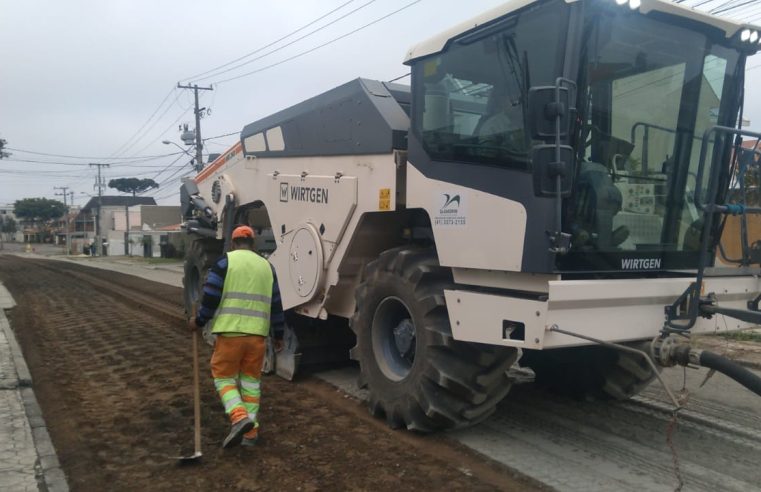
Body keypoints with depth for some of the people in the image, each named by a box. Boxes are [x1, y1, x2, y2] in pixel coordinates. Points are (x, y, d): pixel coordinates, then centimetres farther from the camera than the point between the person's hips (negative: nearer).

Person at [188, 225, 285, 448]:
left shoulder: (225, 260, -1)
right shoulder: (266, 265, 14)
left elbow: (211, 296, -6)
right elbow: (275, 304, 15)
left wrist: (199, 321, 10)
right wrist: (278, 335, 21)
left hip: (230, 331, -4)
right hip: (257, 334, 4)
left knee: (224, 376, 9)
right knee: (251, 380, 14)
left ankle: (239, 417, -11)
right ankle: (251, 431, 16)